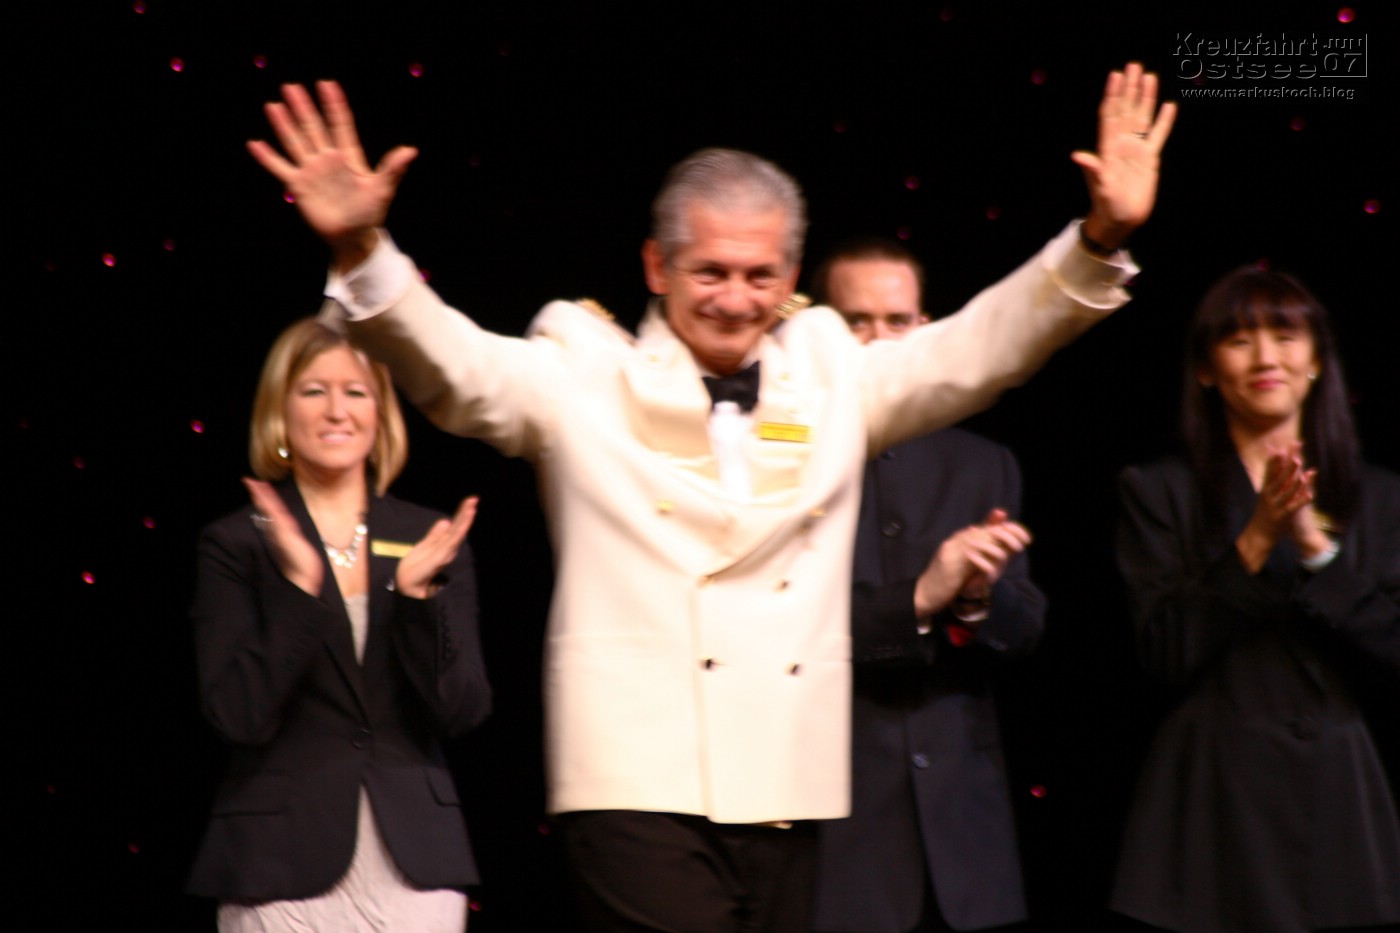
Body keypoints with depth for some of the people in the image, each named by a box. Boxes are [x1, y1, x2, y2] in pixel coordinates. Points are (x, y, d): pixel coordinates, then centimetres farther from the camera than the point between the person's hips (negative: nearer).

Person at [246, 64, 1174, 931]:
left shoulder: (832, 378, 15)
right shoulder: (585, 378, 5)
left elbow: (980, 347, 9)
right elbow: (452, 365, -8)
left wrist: (1099, 239, -4)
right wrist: (360, 250, -25)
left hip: (786, 787, 4)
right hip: (643, 786, -4)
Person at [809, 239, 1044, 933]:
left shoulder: (982, 466, 14)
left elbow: (1026, 626, 8)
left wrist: (979, 601, -13)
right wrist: (916, 601, -19)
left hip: (958, 820, 4)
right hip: (829, 818, -4)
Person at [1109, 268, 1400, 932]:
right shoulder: (1159, 492, 4)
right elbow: (1166, 656, -6)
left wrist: (1316, 546, -11)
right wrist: (1256, 540, -13)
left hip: (1339, 793, 2)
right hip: (1212, 791, -2)